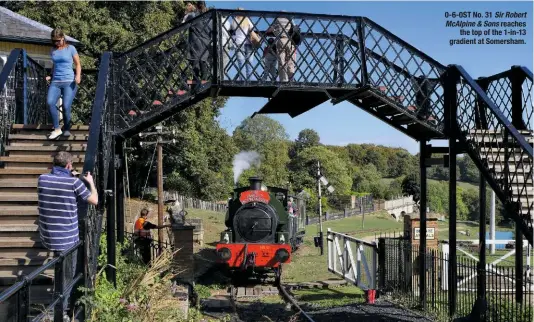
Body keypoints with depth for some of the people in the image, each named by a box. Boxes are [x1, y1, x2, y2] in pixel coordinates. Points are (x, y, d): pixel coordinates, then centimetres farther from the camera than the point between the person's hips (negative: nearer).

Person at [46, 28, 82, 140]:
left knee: (66, 106, -15)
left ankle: (67, 129, 7)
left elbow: (78, 64, 7)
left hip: (69, 81, -3)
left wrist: (78, 76, -10)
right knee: (50, 102, -21)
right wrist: (50, 76, 13)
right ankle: (57, 129, -14)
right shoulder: (53, 51, 17)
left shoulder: (71, 48, 5)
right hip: (55, 82, 4)